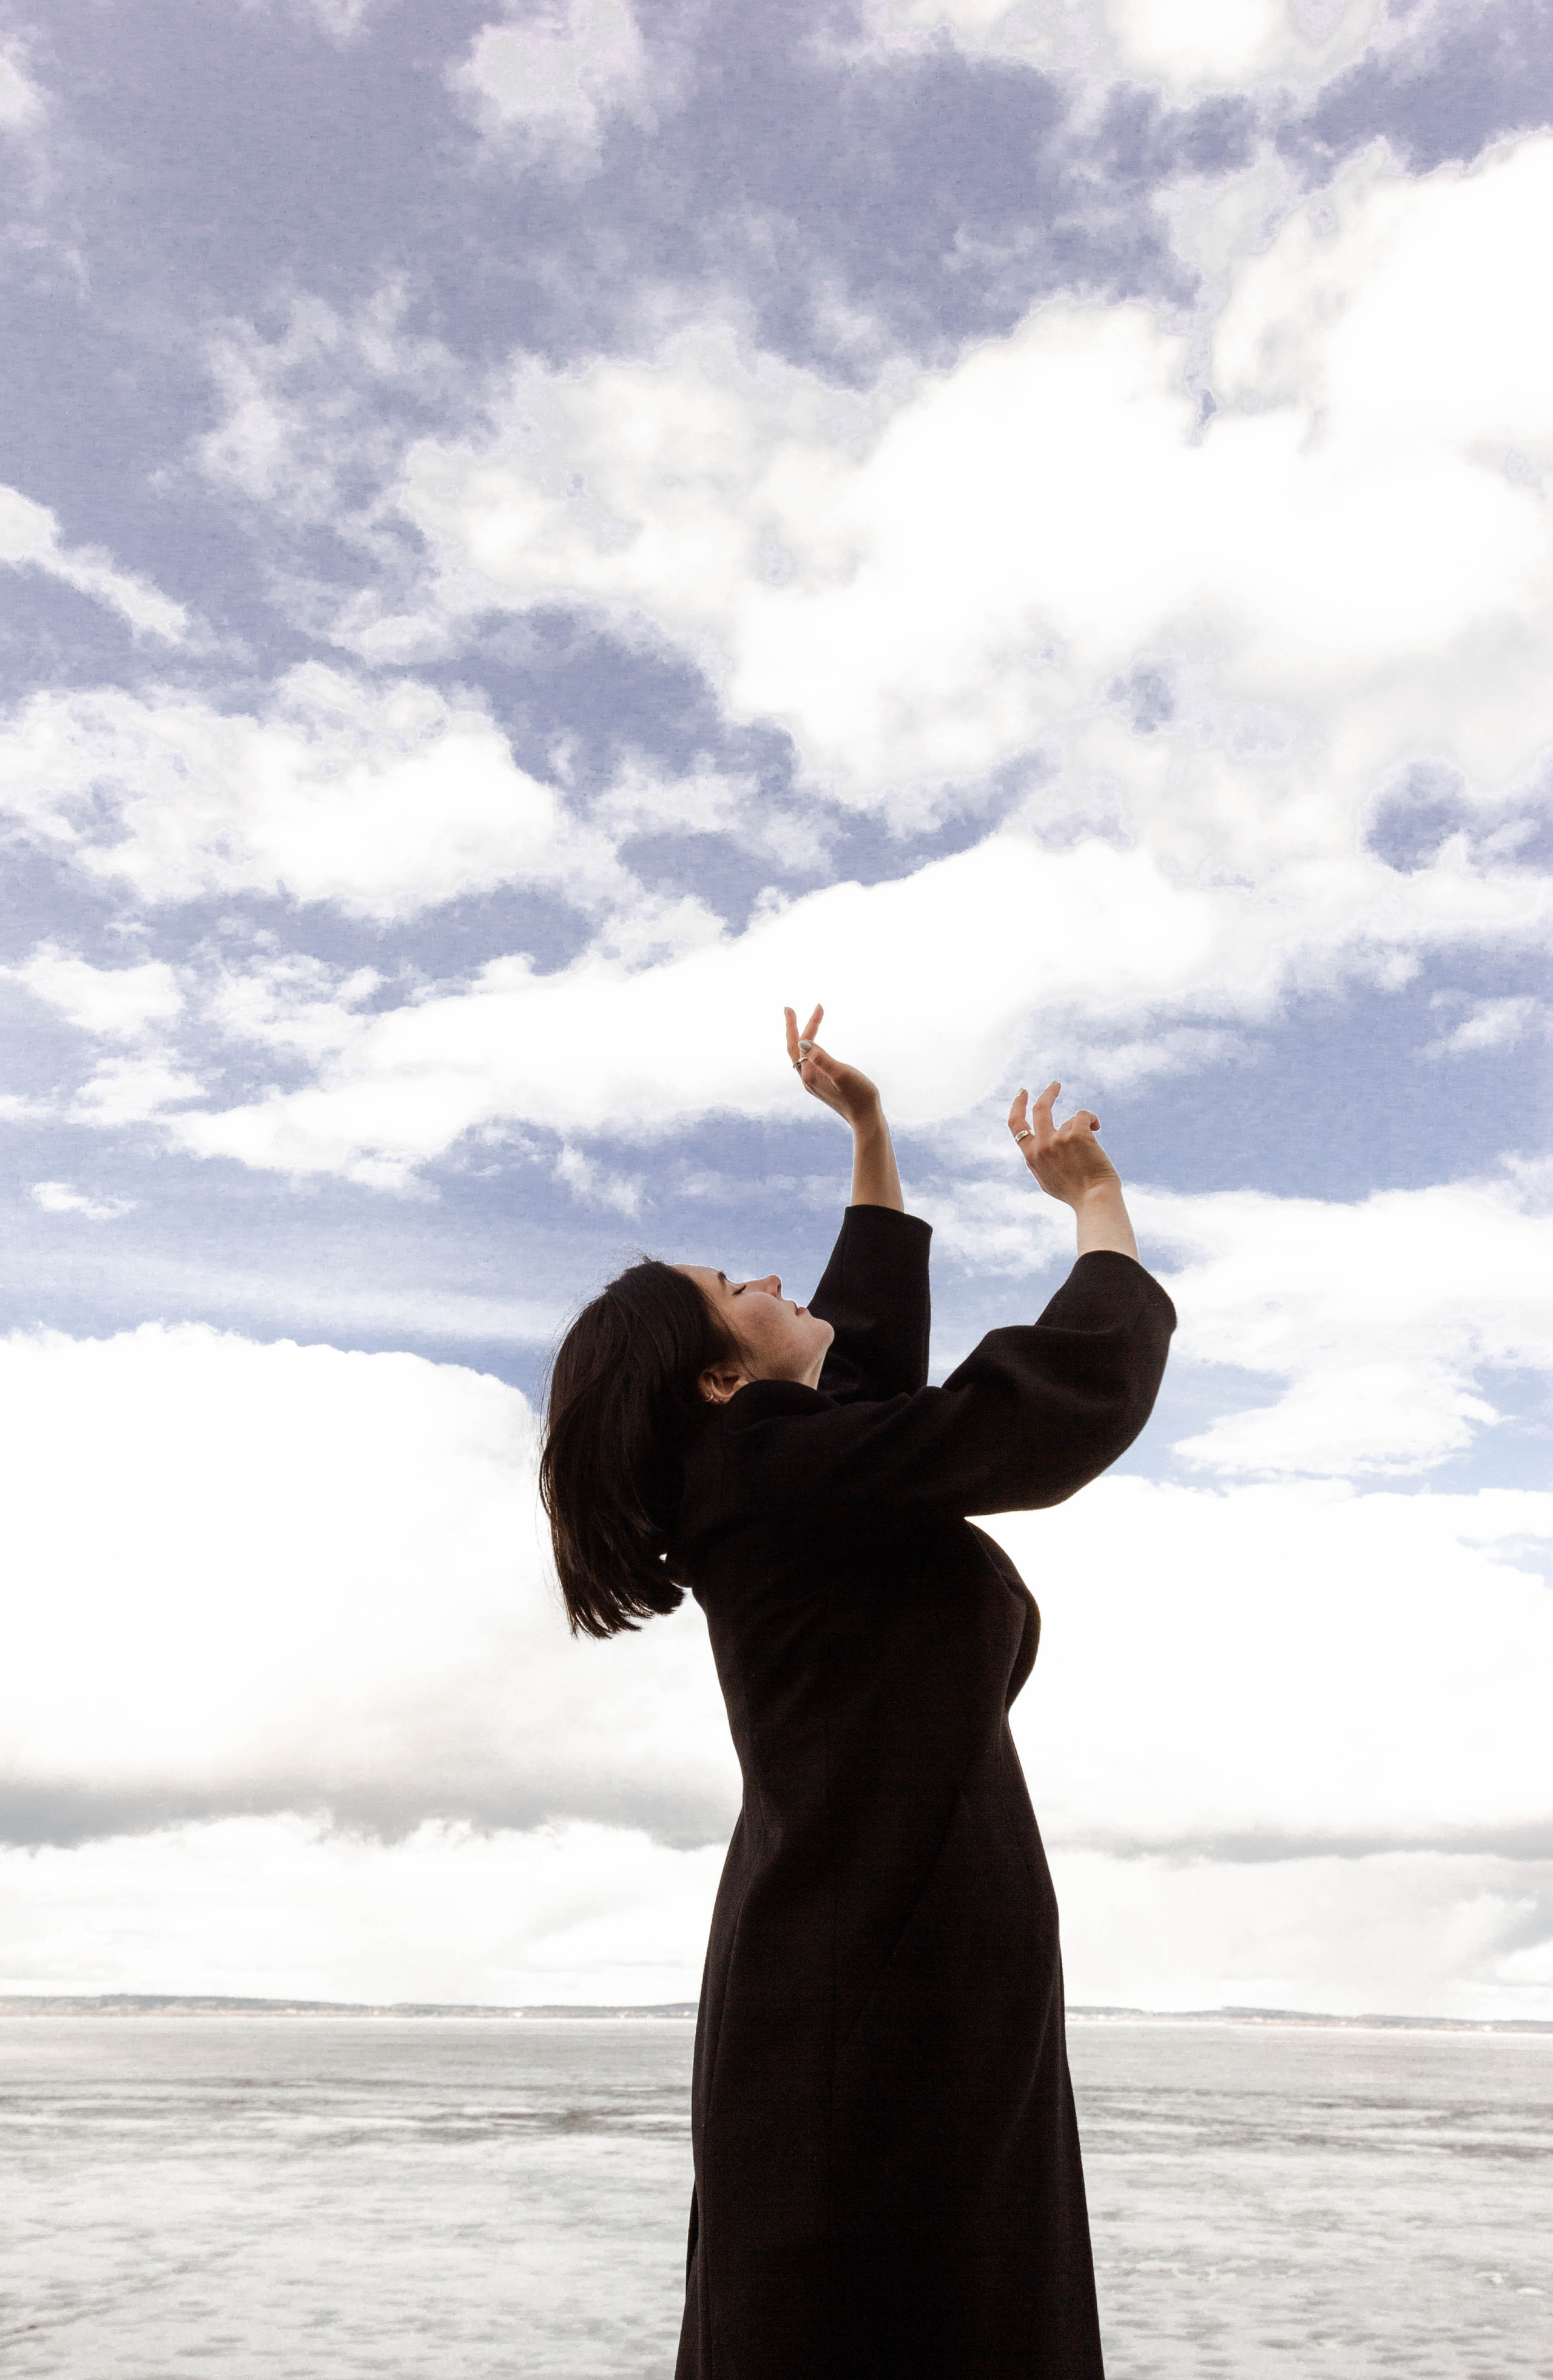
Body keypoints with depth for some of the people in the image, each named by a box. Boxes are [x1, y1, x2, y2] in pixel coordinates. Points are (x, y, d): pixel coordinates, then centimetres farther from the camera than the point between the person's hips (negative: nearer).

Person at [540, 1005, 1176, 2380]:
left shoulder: (769, 1481, 13)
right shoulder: (784, 1466, -15)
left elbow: (874, 1327, 28)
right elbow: (1074, 1393, -19)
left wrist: (869, 1125, 29)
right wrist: (1099, 1205, -3)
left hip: (898, 1970, 10)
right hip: (887, 1989, -10)